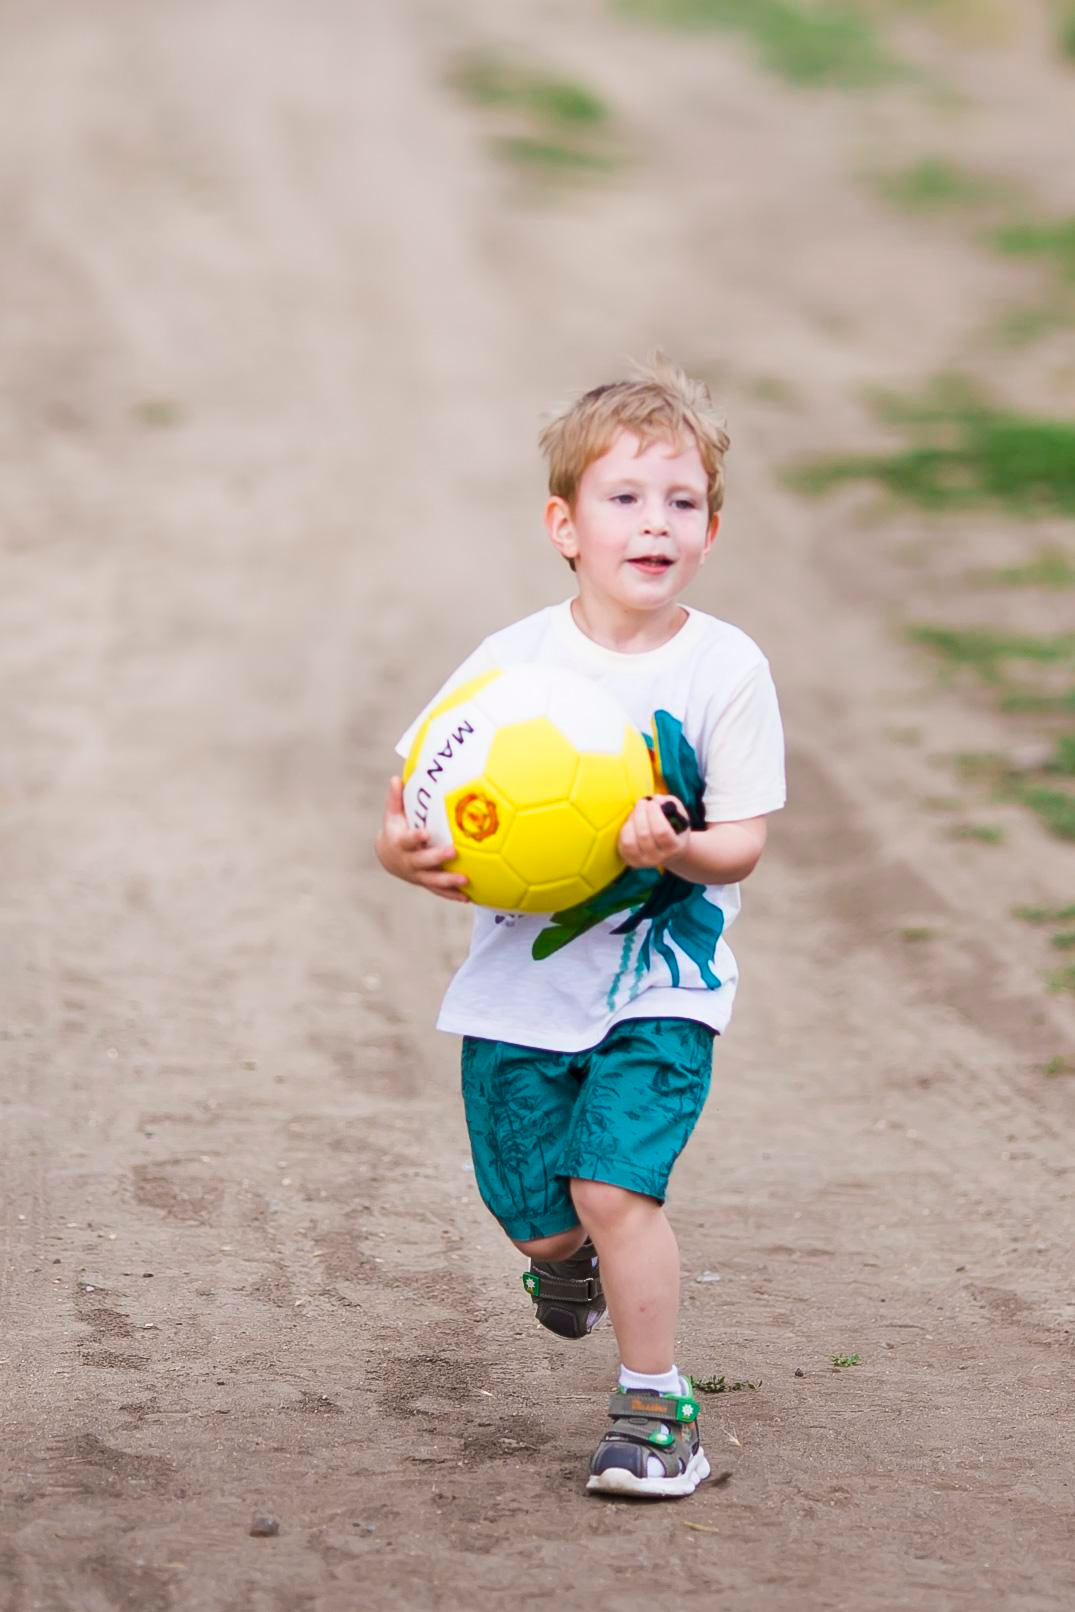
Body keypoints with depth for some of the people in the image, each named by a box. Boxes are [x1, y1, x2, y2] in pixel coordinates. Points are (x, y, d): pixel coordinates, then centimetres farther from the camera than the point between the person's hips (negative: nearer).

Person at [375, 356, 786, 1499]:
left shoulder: (726, 669, -9)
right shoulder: (514, 660, -6)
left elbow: (742, 845, -8)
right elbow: (410, 797, -1)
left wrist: (678, 848, -30)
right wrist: (410, 852, -23)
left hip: (661, 984, -2)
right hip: (521, 981, 2)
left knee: (612, 1185, -17)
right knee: (534, 1219, 9)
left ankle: (655, 1406, 1)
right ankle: (576, 1255, 47)